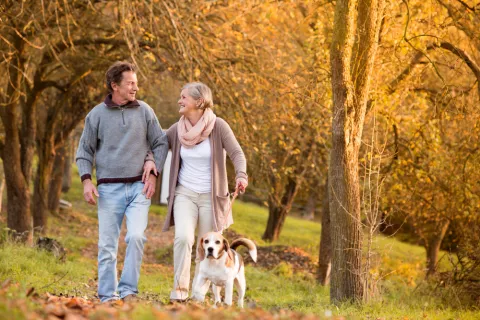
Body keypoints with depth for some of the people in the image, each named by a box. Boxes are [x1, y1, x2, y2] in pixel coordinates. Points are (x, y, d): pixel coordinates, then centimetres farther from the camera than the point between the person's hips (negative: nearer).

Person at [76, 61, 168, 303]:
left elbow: (160, 144, 11)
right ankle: (107, 297, 8)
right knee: (107, 246, 1)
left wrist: (153, 175, 0)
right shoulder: (97, 115, 3)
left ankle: (128, 291, -10)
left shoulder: (144, 111, 5)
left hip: (139, 187, 0)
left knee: (136, 236, -18)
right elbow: (84, 151, 8)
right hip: (109, 189, 0)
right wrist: (86, 180, -5)